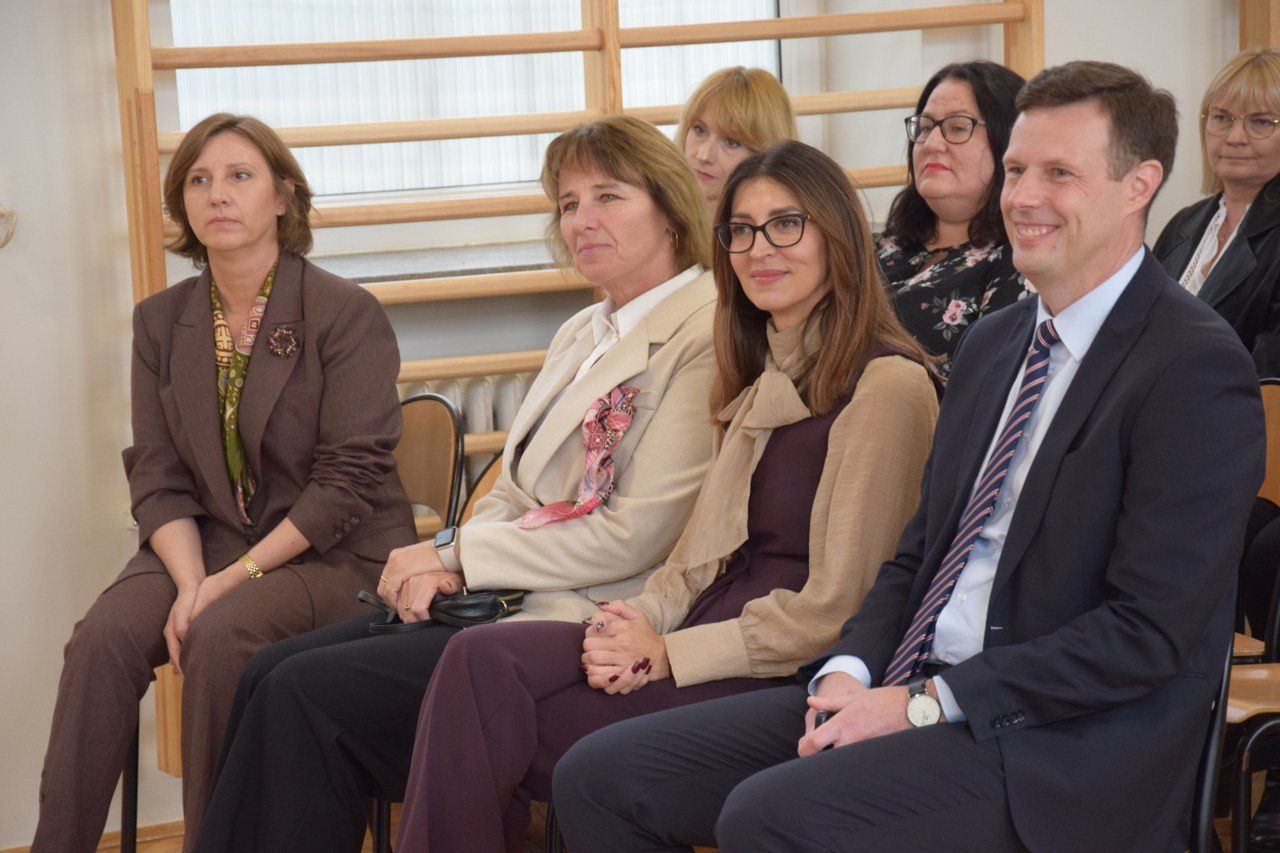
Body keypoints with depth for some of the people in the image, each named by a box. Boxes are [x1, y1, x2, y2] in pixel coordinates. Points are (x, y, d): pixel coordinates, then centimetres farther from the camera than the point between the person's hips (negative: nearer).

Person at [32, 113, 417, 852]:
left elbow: (347, 481, -11)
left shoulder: (347, 313, -7)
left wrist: (237, 578, -18)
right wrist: (191, 582, -14)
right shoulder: (161, 322, 10)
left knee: (221, 636, -33)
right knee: (104, 636, -25)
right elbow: (156, 477, 5)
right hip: (206, 542, 4)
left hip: (336, 552, -4)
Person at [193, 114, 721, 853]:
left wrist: (457, 553, -10)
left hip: (582, 626, -9)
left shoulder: (705, 336, -10)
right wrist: (441, 566, -4)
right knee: (272, 673, -7)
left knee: (309, 690, -17)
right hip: (500, 599, 9)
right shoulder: (583, 334, 19)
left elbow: (634, 537, -16)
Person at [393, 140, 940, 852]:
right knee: (483, 659, -18)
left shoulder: (886, 384, -10)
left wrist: (669, 652, -11)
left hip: (785, 679, -8)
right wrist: (637, 623, -3)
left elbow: (836, 611, -13)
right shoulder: (766, 379, 19)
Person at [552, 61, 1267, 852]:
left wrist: (926, 702, -17)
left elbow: (1150, 630, -17)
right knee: (602, 775, -4)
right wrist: (850, 672, -2)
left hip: (1064, 745, -8)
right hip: (909, 690, 8)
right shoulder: (992, 344, 17)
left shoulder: (1199, 369, -11)